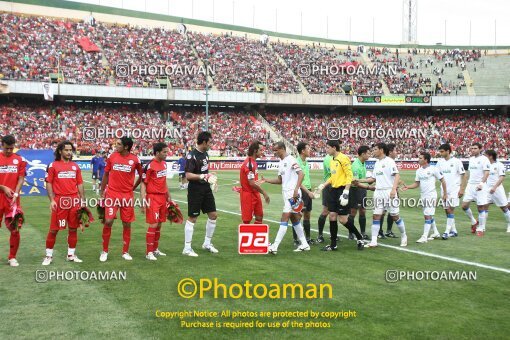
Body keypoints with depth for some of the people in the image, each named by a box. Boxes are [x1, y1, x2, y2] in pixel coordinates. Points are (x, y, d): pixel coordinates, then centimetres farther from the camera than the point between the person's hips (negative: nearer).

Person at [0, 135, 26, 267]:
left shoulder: (19, 160, 7)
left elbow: (21, 179, 3)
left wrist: (16, 193, -10)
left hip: (13, 199, 1)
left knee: (15, 229, -1)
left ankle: (12, 257, 12)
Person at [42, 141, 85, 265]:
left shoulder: (75, 166, 12)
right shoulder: (53, 166, 1)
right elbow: (48, 184, -1)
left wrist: (83, 200, 8)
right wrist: (51, 200, -10)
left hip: (74, 201, 4)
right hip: (59, 201, -3)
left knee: (73, 228, 7)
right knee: (54, 229, 0)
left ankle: (71, 254, 19)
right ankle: (49, 255, 11)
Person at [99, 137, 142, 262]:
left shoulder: (135, 160, -4)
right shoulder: (112, 157, 1)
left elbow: (141, 176, 11)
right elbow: (106, 174, 10)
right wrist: (102, 192, 9)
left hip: (127, 196, 0)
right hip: (112, 194, 0)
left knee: (127, 224, 5)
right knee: (108, 221, -8)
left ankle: (125, 252, 18)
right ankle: (104, 251, 8)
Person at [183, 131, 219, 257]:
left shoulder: (205, 153, 8)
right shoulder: (192, 156, -18)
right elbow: (188, 175, -24)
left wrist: (210, 176, 16)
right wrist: (203, 176, -29)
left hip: (206, 189, 9)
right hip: (195, 190, -9)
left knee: (213, 215, 10)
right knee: (192, 218, -1)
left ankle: (207, 243, 26)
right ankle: (187, 248, 8)